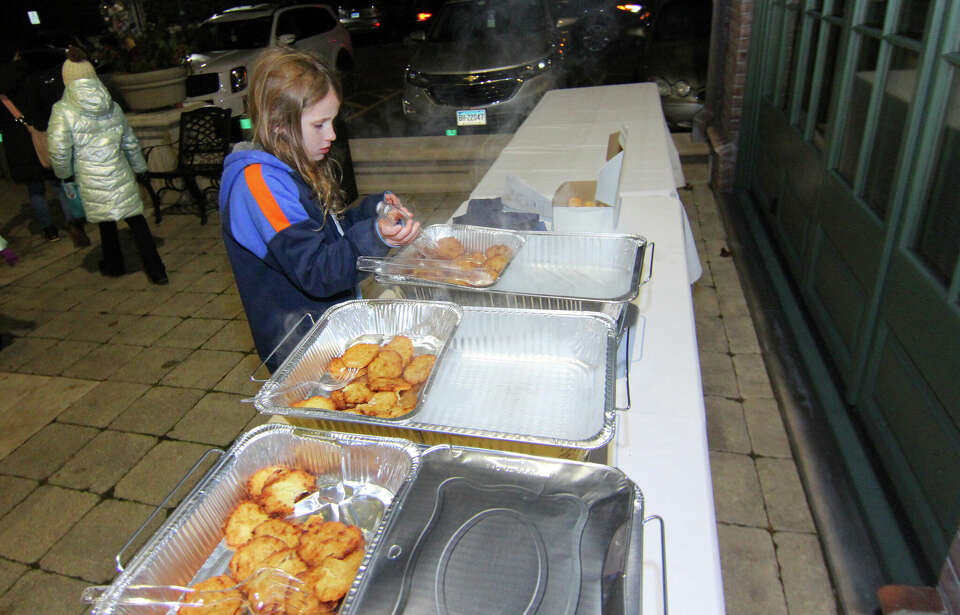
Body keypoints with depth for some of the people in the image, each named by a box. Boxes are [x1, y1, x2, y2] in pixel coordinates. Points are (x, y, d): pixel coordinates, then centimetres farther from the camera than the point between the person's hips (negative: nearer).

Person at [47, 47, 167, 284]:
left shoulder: (63, 110, -8)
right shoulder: (112, 106, 4)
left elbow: (59, 150, -13)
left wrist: (66, 176, 4)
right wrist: (140, 169, 24)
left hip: (92, 181, -2)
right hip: (121, 175, 2)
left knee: (106, 222, 15)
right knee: (136, 220, 5)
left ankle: (114, 265, 33)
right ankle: (156, 271, 3)